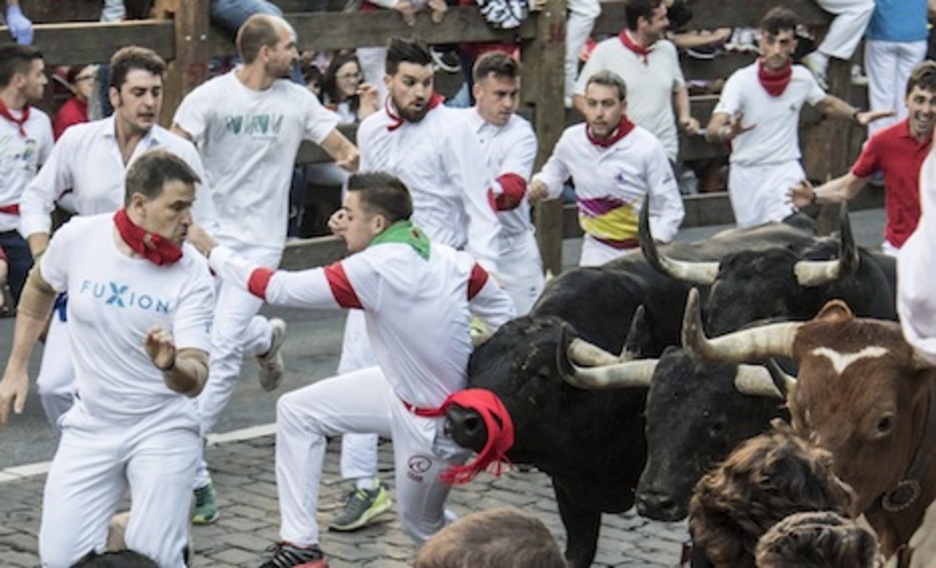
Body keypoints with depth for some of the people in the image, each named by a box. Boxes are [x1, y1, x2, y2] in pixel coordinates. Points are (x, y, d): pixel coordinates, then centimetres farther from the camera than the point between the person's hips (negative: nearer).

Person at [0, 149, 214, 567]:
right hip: (90, 425, 2)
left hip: (162, 428, -2)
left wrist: (170, 366, -44)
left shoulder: (191, 273, -16)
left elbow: (195, 379, -21)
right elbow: (39, 289, 12)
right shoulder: (77, 238, -11)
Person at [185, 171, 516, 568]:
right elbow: (502, 314, -2)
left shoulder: (374, 270, -28)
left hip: (437, 420, -8)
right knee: (297, 410, 6)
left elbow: (279, 288, -23)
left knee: (422, 526, 14)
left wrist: (211, 252, -12)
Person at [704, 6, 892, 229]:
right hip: (747, 175, -1)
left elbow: (827, 104, 21)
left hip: (786, 171, 1)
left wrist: (858, 115, 4)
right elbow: (712, 130, -26)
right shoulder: (742, 80, -15)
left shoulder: (802, 77, -3)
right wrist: (727, 132, -49)